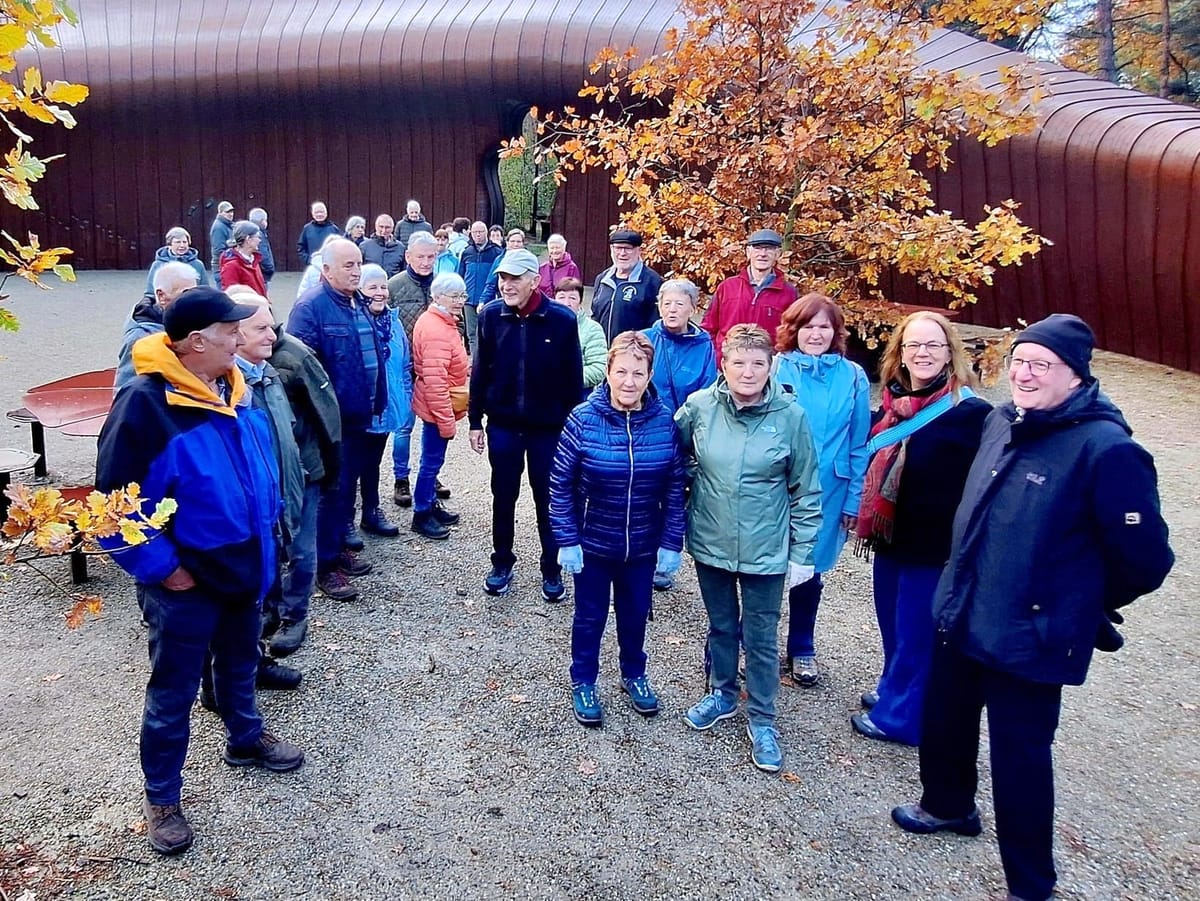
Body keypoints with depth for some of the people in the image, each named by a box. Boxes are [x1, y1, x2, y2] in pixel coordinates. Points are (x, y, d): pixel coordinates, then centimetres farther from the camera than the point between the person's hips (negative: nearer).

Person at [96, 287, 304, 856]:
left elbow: (261, 465, 15)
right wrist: (161, 568, -18)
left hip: (244, 568, 7)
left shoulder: (234, 390, -1)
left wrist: (265, 529, 13)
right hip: (187, 581, -7)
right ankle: (161, 798, 28)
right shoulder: (145, 405, -24)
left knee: (239, 665, 27)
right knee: (173, 692, 10)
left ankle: (245, 740, 50)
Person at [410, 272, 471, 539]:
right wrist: (446, 420, -24)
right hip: (437, 407, -10)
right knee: (432, 460, 2)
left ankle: (431, 505, 33)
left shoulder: (440, 321, 8)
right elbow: (435, 381, -27)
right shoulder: (437, 330, -24)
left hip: (436, 406, 10)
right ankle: (421, 515, 15)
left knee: (432, 459, 20)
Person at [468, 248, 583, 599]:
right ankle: (502, 563, 30)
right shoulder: (491, 315, -5)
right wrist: (475, 420, 3)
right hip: (502, 424, 2)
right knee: (503, 496, 14)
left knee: (548, 499, 9)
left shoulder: (562, 319, -11)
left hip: (548, 427, -2)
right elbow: (480, 370, 2)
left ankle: (552, 569, 25)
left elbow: (573, 378, -6)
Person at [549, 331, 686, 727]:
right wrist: (566, 541, -11)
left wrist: (672, 543, -5)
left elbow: (675, 489, -5)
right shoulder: (582, 419, -17)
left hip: (643, 546, 2)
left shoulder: (665, 422, -11)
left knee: (635, 614, 21)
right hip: (592, 544, -2)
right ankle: (583, 683, 38)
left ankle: (634, 675, 45)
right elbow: (560, 485, -11)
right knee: (590, 616, 16)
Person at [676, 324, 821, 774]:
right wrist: (674, 525, 6)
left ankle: (762, 718, 29)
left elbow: (806, 492, -5)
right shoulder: (699, 406, -9)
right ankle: (723, 694, 43)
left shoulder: (790, 416, -13)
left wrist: (802, 552, -4)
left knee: (761, 637, 10)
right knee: (721, 625, 20)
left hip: (765, 551, -2)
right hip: (710, 543, 2)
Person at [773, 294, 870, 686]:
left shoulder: (853, 377, -2)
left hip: (827, 493, 1)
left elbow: (859, 445, 1)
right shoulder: (775, 370, -6)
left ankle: (801, 649, 34)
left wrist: (853, 500, 0)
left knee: (809, 572, 15)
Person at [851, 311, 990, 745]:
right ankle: (894, 691, 40)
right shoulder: (893, 404, 6)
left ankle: (899, 715, 23)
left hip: (934, 546, -6)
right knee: (893, 626, 21)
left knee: (915, 633, 7)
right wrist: (867, 522, 14)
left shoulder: (971, 413, -15)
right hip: (890, 538, 7)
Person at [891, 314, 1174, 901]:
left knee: (1020, 755, 7)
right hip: (961, 616, 7)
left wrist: (1084, 605, -1)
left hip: (1029, 638, -7)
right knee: (944, 721, 23)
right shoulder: (1002, 422, 2)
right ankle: (948, 805, 52)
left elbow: (1143, 557, -17)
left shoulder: (1106, 447, -21)